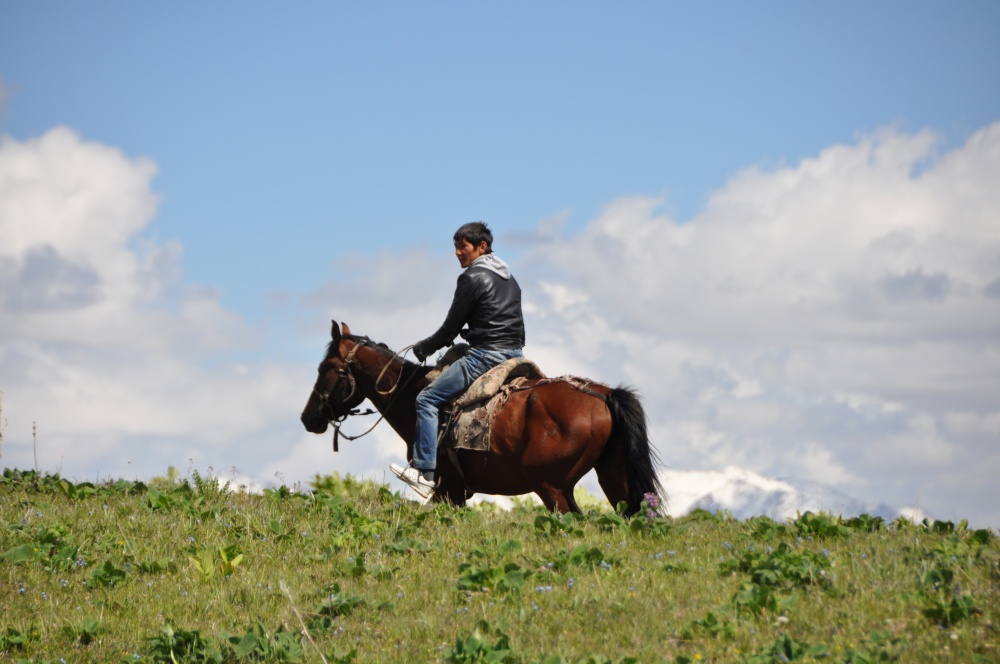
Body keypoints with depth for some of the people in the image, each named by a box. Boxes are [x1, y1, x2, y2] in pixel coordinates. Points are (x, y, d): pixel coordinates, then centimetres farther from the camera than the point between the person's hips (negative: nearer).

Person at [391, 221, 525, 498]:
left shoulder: (472, 278, -8)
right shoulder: (509, 278, 20)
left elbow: (452, 327, -7)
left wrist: (424, 348, 10)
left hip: (486, 355, -9)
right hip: (515, 355, 9)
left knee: (427, 399, -6)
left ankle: (425, 473, -13)